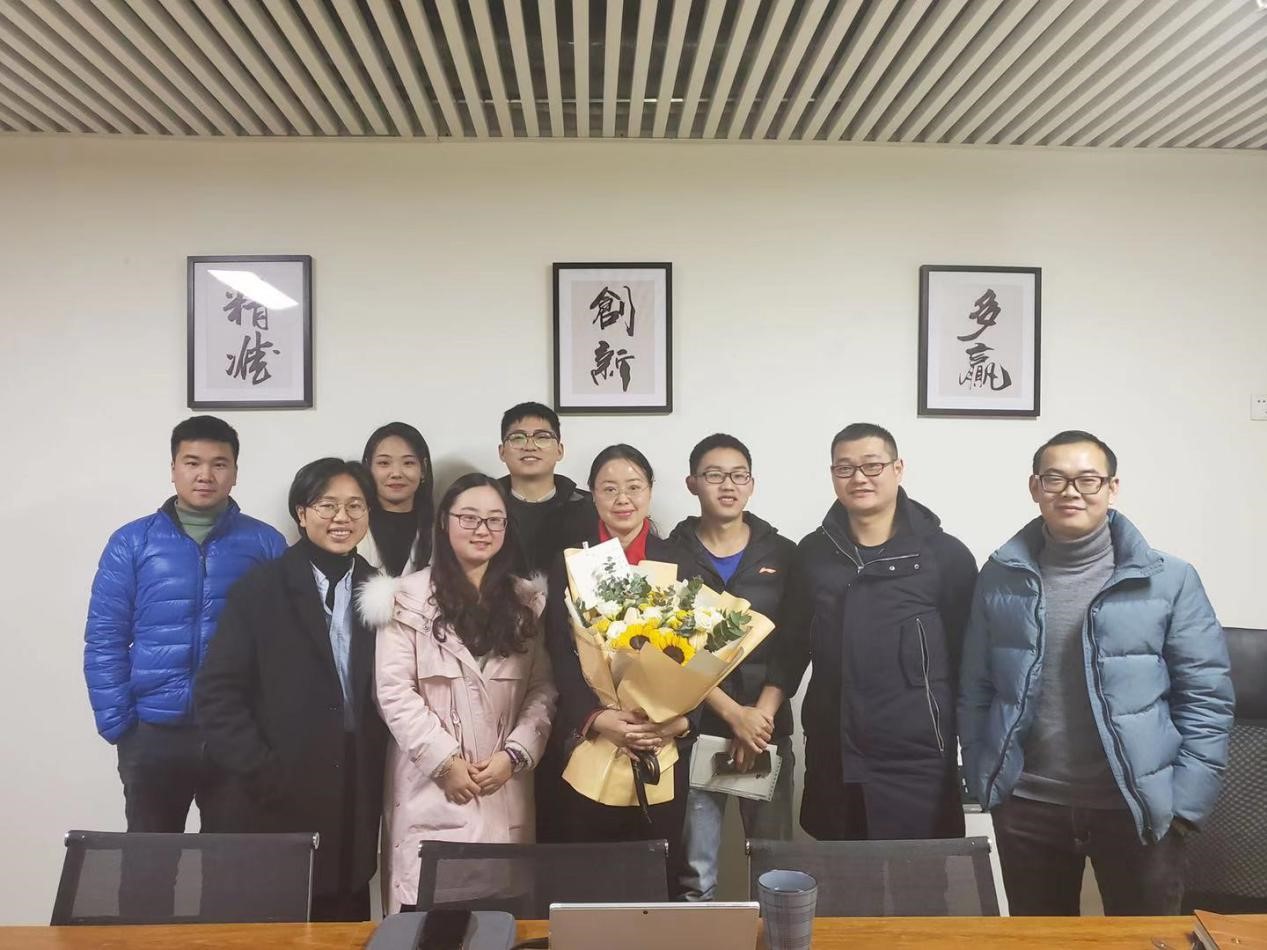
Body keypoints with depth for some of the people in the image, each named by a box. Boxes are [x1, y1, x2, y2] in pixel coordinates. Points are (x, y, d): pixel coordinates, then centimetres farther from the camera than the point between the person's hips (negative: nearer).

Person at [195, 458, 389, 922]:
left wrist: (378, 770, -2)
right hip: (278, 802, -2)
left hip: (355, 801, 3)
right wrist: (260, 773, -13)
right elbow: (217, 692, -7)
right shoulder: (260, 589, -3)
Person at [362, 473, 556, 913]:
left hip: (506, 791, 3)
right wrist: (445, 761, -10)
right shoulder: (410, 597, -1)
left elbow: (543, 690, 5)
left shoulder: (527, 601, 10)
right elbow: (394, 692, -6)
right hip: (431, 788, -2)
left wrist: (514, 754, -8)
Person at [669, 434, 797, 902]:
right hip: (696, 726, -1)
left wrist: (761, 714, -11)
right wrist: (733, 714, -13)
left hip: (767, 725, 1)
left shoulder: (782, 554, 6)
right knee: (694, 871, 2)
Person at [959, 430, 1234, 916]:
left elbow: (1206, 697, -4)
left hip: (1137, 807, -1)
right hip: (1026, 807, 2)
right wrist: (983, 782, 2)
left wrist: (1184, 804, -7)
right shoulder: (1000, 578, -1)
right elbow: (976, 691, 4)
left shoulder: (1170, 580, -7)